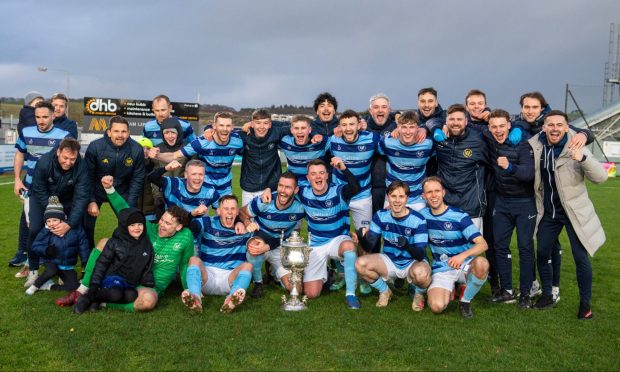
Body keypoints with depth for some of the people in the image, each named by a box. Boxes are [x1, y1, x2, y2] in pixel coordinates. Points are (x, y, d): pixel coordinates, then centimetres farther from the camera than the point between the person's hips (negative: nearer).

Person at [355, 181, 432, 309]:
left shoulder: (418, 220, -19)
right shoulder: (381, 216, -9)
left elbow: (421, 255, -24)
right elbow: (368, 247, -11)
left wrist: (407, 246, -46)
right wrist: (362, 237, -35)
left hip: (413, 262, -3)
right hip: (390, 262, 3)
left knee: (420, 273, -38)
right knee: (360, 264, -22)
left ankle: (419, 294, 1)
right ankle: (384, 291, 7)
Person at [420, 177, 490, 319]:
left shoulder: (459, 216, -10)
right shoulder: (423, 215, 0)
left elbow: (482, 244, -17)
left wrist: (463, 256, -36)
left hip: (465, 265, -1)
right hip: (442, 269, 1)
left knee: (482, 263, -37)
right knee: (437, 307, -27)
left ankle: (465, 301, -9)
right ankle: (449, 289, 11)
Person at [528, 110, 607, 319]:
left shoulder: (575, 149, -14)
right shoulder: (535, 146, -4)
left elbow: (600, 177, -21)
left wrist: (584, 158, -36)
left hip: (573, 210, -3)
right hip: (547, 211, 4)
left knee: (581, 258, -3)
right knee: (542, 254, 8)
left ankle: (585, 303, 13)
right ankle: (547, 296, 26)